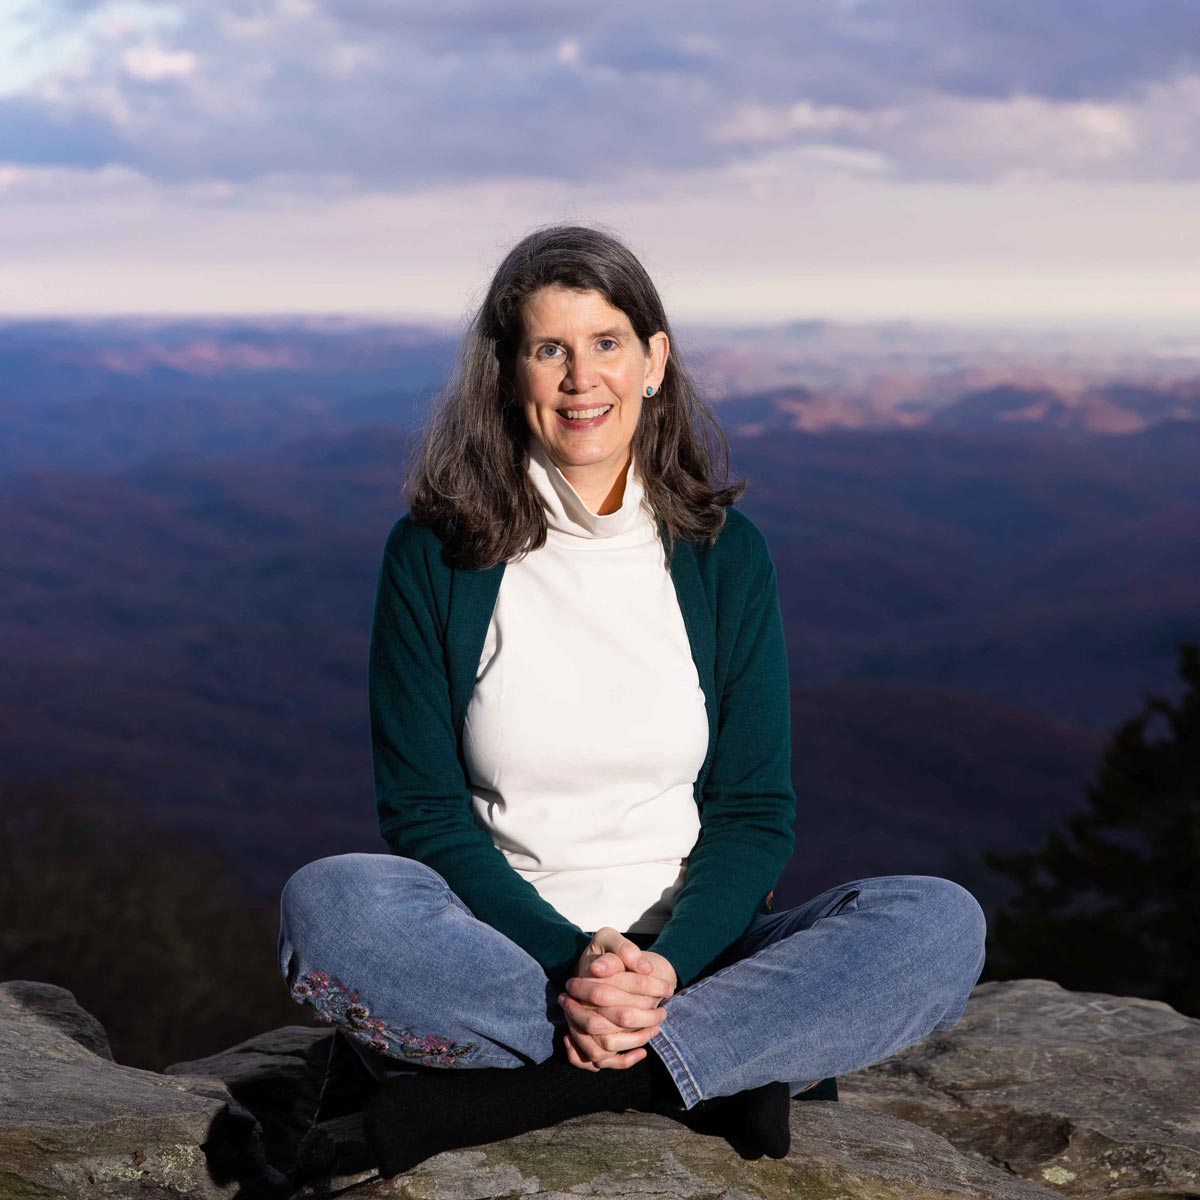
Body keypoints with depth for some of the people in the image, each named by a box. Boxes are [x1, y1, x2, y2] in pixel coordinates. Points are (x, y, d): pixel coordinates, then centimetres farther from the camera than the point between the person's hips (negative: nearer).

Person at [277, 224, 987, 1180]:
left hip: (688, 961, 2)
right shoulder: (434, 554, -1)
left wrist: (666, 967, -17)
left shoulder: (724, 553, 4)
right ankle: (714, 1074, -25)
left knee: (943, 923, -24)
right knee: (330, 904, -33)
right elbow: (423, 810, -4)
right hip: (501, 957, -2)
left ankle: (512, 1095, -27)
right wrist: (571, 962, -20)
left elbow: (756, 807, 2)